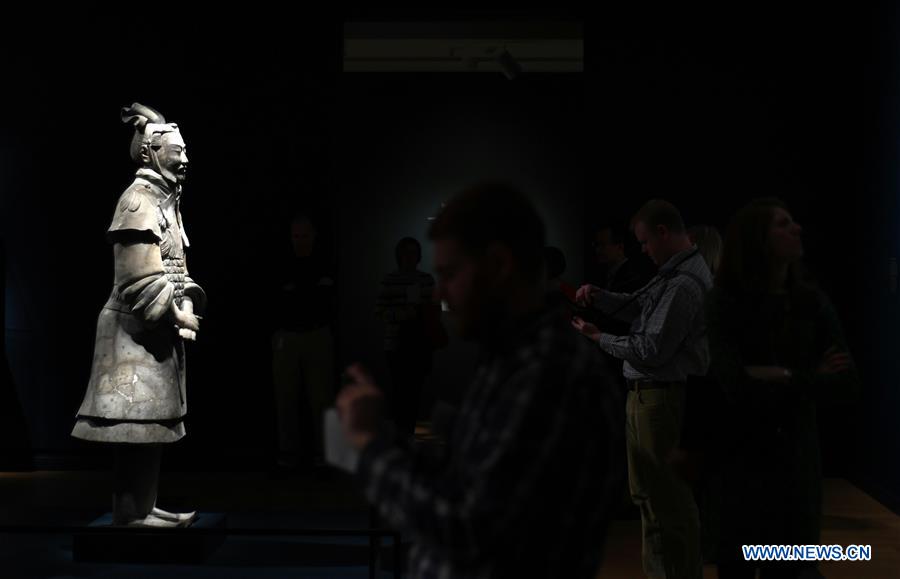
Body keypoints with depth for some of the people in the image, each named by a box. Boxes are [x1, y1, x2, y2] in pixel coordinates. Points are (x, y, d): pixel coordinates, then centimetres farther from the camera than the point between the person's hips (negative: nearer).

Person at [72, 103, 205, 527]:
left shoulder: (165, 199, 16)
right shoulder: (139, 200, -15)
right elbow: (140, 281, -21)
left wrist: (187, 306, 2)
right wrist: (177, 317, -15)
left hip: (158, 328, 10)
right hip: (137, 330, -10)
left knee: (152, 420, 13)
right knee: (137, 421, -6)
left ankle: (143, 507, 21)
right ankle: (131, 513, 0)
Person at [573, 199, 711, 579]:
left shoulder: (683, 284, -22)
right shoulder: (676, 271, 11)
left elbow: (650, 352, -22)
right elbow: (638, 308, 18)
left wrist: (598, 339, -10)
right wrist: (598, 297, 2)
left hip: (662, 398, -11)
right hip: (648, 394, 11)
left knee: (669, 500, -2)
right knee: (649, 494, 21)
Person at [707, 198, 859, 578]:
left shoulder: (811, 301, 0)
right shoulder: (725, 304, -10)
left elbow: (847, 384, -8)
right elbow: (737, 387, -22)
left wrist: (776, 380, -17)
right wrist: (807, 378, -12)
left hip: (796, 459, 3)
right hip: (740, 458, -3)